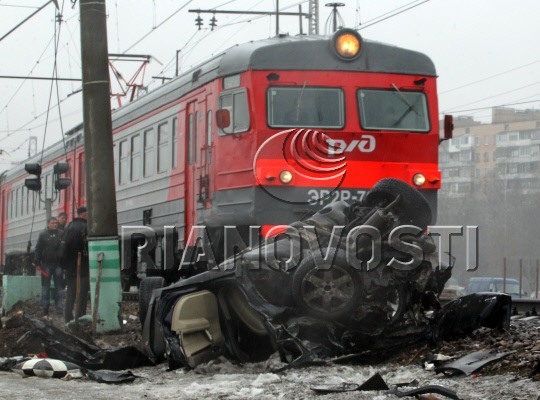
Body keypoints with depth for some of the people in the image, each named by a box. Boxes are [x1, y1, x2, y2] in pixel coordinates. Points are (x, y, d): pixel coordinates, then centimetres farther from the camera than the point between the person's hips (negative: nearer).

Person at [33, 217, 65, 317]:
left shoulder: (61, 235, 5)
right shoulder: (43, 235, 4)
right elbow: (38, 249, 2)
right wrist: (37, 263, -5)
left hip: (58, 264, 0)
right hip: (46, 264, 0)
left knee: (59, 287, 3)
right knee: (45, 287, 3)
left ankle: (59, 308, 5)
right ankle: (44, 307, 7)